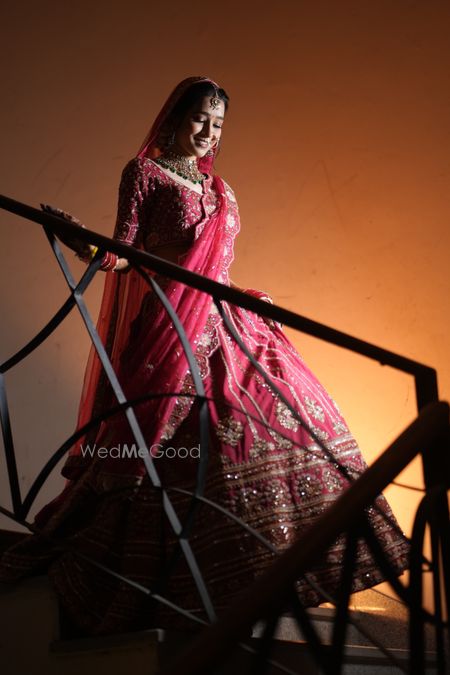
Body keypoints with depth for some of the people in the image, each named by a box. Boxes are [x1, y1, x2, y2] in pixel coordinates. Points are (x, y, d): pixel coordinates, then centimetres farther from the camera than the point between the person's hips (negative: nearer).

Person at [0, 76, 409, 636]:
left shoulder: (217, 187, 20)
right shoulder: (144, 171, 1)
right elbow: (123, 250, -10)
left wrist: (247, 299, 22)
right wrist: (81, 243, -28)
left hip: (222, 321, 7)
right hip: (169, 324, -7)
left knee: (286, 414, 4)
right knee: (174, 442, -10)